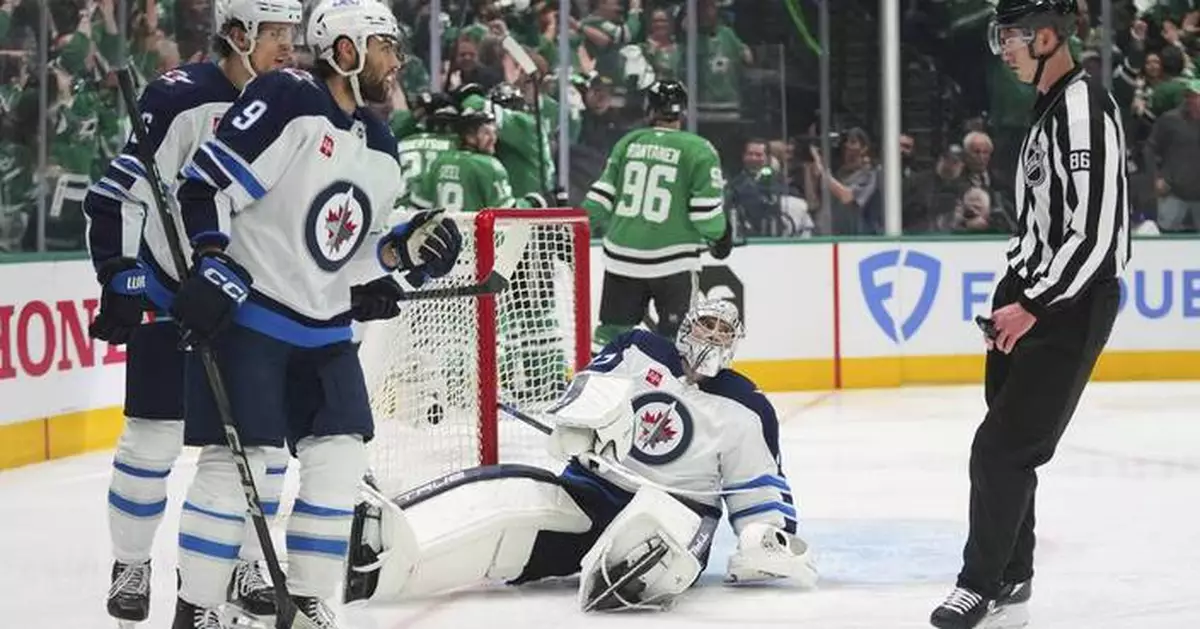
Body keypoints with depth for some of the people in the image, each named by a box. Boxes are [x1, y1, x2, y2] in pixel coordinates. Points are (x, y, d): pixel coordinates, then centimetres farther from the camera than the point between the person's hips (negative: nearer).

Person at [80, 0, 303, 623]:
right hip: (167, 296, -5)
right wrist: (121, 280, -19)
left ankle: (245, 566, 20)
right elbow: (115, 193, -15)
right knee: (154, 437, -1)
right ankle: (130, 566, 16)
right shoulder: (182, 98, -16)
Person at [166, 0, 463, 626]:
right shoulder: (286, 102, -13)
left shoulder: (380, 149, 12)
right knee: (234, 459, -8)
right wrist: (212, 267, -23)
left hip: (324, 329, 8)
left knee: (339, 457, 2)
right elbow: (204, 185, -16)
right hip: (243, 314, -8)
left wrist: (406, 247, -1)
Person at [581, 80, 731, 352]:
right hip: (672, 257, -4)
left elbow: (603, 194, 7)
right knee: (674, 338, 4)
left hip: (622, 255, 4)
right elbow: (706, 207, -9)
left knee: (612, 330, 13)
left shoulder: (628, 143, 6)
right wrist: (719, 236, 10)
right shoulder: (698, 150, -7)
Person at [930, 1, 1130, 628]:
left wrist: (1032, 308, -21)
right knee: (1007, 445, 12)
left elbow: (1094, 233, -24)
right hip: (1030, 294, 10)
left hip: (1070, 305, -10)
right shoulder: (1050, 106, 14)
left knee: (1003, 447, -9)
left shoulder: (1085, 110, -18)